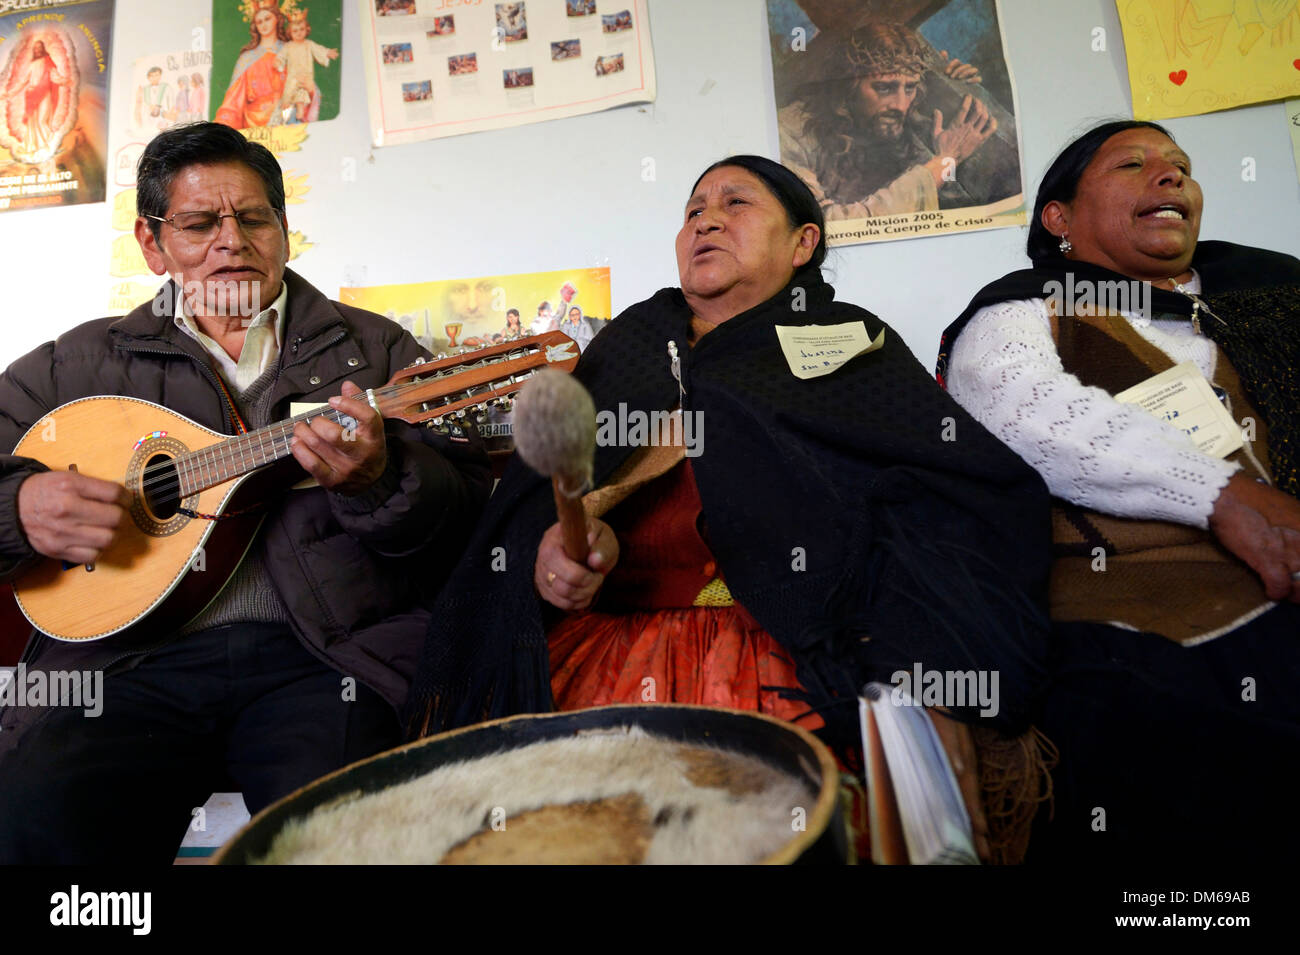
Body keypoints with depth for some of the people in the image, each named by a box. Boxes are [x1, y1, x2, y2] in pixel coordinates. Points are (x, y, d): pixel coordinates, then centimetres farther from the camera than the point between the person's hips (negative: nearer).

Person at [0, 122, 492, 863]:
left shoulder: (376, 349, 12)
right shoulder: (82, 363, 17)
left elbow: (469, 515, 2)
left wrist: (379, 479, -18)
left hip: (322, 654, -1)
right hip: (131, 652, 2)